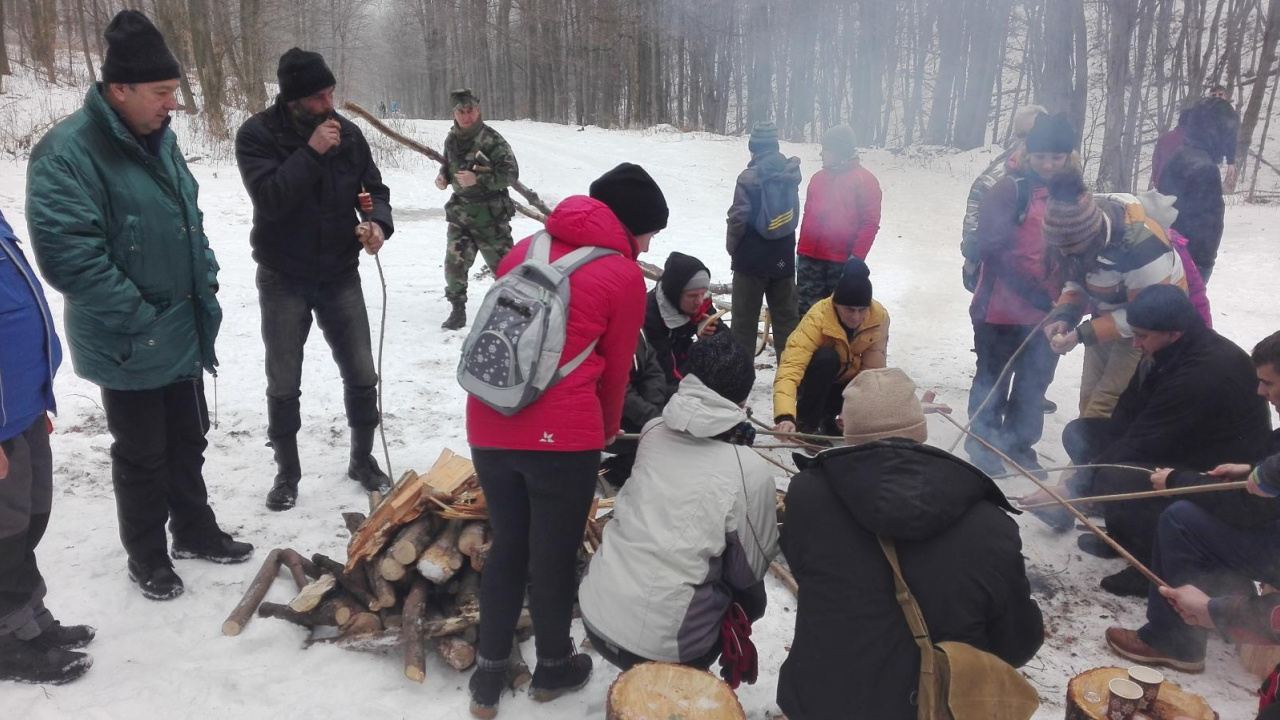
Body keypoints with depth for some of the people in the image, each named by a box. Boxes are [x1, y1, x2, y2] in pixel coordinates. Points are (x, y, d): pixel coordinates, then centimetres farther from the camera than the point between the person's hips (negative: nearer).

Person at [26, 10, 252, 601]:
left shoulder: (158, 138, 6)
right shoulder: (67, 152, -20)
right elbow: (67, 255, -25)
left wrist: (205, 285, 9)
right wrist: (140, 316, -21)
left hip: (185, 335, 7)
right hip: (130, 347, -7)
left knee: (188, 442, 20)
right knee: (142, 456, 9)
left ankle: (195, 532, 38)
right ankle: (147, 558, 28)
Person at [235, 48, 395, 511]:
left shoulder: (348, 133, -2)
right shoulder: (257, 135, -12)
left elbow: (374, 189, 4)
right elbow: (269, 200, -24)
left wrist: (378, 223, -18)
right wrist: (311, 152, -28)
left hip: (340, 276, 3)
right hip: (283, 280, -2)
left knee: (362, 375, 7)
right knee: (283, 385, 8)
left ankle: (363, 459, 27)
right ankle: (287, 471, 27)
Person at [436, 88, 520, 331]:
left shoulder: (492, 139, -15)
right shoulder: (452, 139, 5)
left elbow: (510, 174, -18)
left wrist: (479, 179, -26)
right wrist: (443, 176, 2)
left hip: (490, 212, -5)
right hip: (460, 210, 5)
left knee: (502, 263, 5)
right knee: (454, 262, -3)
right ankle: (458, 311, 11)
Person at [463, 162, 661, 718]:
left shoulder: (527, 248, 13)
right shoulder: (624, 276, -3)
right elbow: (614, 370, 5)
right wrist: (607, 431, 25)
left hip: (491, 427, 5)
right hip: (562, 436, -5)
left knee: (507, 547, 21)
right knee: (554, 554, 14)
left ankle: (488, 674, 30)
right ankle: (553, 667, 35)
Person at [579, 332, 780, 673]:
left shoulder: (654, 431, -1)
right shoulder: (752, 471, -13)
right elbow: (750, 570, -2)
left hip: (594, 614, 5)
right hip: (658, 643, -4)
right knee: (749, 594, 22)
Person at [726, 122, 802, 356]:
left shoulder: (749, 177, -15)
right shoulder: (790, 174, 2)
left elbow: (738, 217, -16)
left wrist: (732, 247, -2)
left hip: (752, 258, -5)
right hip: (783, 258, 5)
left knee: (745, 319, 5)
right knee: (786, 318, 11)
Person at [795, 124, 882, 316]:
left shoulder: (865, 180, -5)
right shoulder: (818, 178, 13)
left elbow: (870, 222, -9)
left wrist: (856, 256, -15)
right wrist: (801, 250, 13)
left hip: (841, 262, -5)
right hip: (809, 258, 5)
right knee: (805, 310, 5)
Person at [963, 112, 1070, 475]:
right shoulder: (1010, 190, -11)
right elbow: (995, 250, -17)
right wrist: (1038, 295, -19)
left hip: (1049, 313, 5)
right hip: (1002, 310, -5)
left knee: (1034, 384, 15)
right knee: (993, 381, 8)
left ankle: (1020, 445, 31)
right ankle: (984, 446, 24)